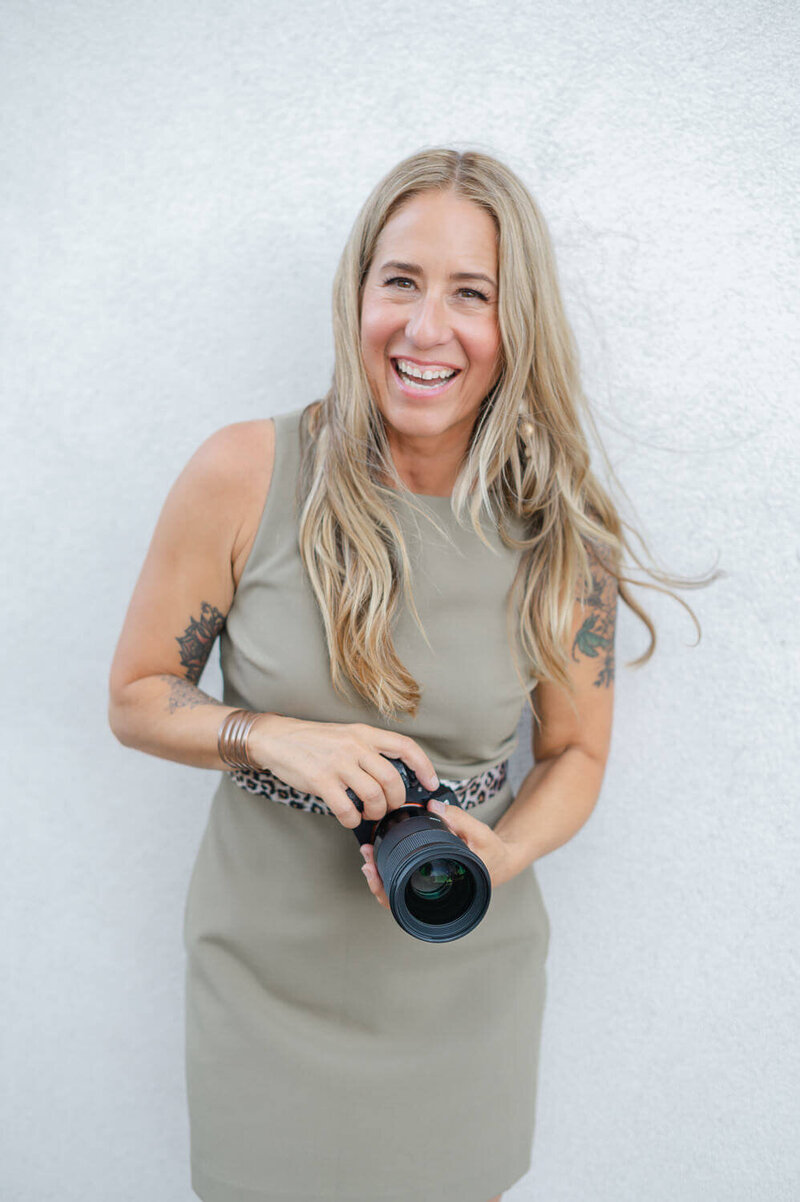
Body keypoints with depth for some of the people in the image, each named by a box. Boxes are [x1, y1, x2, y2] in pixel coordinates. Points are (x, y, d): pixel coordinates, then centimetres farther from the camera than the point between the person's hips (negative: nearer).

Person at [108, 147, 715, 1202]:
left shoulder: (563, 528, -10)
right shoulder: (243, 475, -15)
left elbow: (576, 752, 1)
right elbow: (136, 697, -5)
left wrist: (502, 855, -19)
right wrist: (275, 737, -24)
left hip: (467, 984, 2)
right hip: (268, 970, -1)